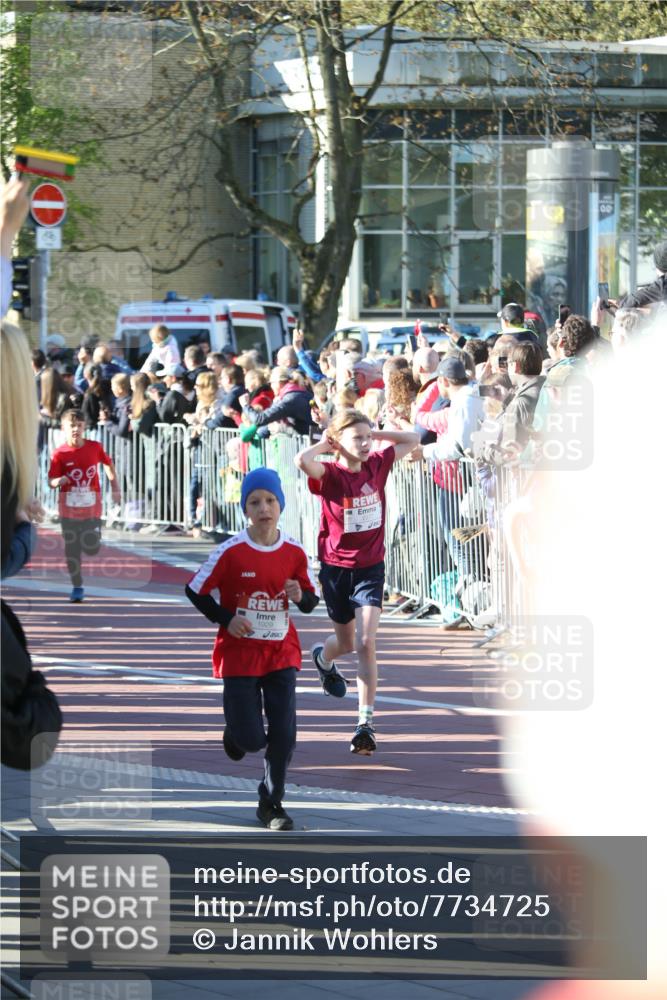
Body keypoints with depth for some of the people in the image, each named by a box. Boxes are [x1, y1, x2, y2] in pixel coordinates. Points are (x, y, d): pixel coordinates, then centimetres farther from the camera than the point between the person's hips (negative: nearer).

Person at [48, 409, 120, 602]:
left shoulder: (94, 447, -5)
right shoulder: (60, 454, -10)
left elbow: (107, 463, 15)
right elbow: (51, 481, -10)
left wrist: (114, 486, 16)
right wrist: (59, 481, -33)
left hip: (92, 508, 0)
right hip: (69, 509, 0)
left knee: (91, 549, -5)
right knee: (72, 549, 3)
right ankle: (77, 587, 15)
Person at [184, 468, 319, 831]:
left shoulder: (294, 552, -3)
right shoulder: (231, 552, -12)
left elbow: (311, 600, 8)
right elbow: (195, 591, -4)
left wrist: (300, 597, -15)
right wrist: (226, 619, -14)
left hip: (281, 653, 3)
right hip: (239, 654, -2)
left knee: (284, 734, -5)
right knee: (251, 739, -4)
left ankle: (271, 803, 13)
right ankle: (235, 732, 35)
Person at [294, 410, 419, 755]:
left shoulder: (377, 465, -4)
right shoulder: (329, 474, -17)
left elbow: (412, 439, 8)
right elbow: (302, 460, -39)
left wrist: (374, 434, -2)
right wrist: (326, 444, -20)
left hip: (370, 568, 1)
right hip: (335, 568, -1)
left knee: (365, 643, -13)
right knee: (347, 642, 18)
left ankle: (366, 723, -13)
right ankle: (323, 657, 57)